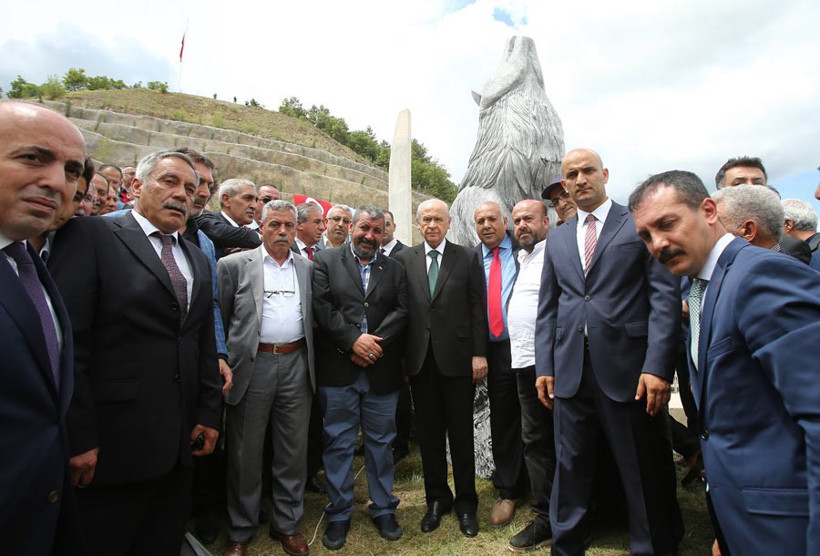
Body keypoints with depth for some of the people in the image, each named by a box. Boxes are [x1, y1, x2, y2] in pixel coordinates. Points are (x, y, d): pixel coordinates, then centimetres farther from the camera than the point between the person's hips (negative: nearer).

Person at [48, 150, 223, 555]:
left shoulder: (197, 259, 12)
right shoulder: (90, 236, -7)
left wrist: (209, 414, 9)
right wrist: (79, 437, -15)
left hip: (179, 441, 6)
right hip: (114, 442, -5)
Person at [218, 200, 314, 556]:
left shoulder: (308, 268, 10)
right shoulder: (235, 265, 1)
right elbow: (219, 319, 1)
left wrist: (310, 359, 4)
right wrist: (222, 363, -1)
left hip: (296, 365, 3)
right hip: (252, 366, -2)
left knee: (293, 451, 12)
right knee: (245, 453, 11)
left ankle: (287, 524, 31)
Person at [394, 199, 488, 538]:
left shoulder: (468, 258, 2)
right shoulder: (404, 259, 5)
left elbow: (477, 308, 0)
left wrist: (479, 353, -5)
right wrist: (399, 356, 1)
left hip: (457, 357, -1)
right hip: (419, 359, 2)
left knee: (461, 433, 10)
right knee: (428, 433, 13)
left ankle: (466, 502, 29)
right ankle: (436, 498, 32)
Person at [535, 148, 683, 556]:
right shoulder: (557, 239, 14)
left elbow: (665, 297, -5)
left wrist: (657, 366, -14)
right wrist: (544, 366, 6)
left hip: (627, 368, -3)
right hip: (570, 370, 4)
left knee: (645, 473, 10)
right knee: (569, 468, 13)